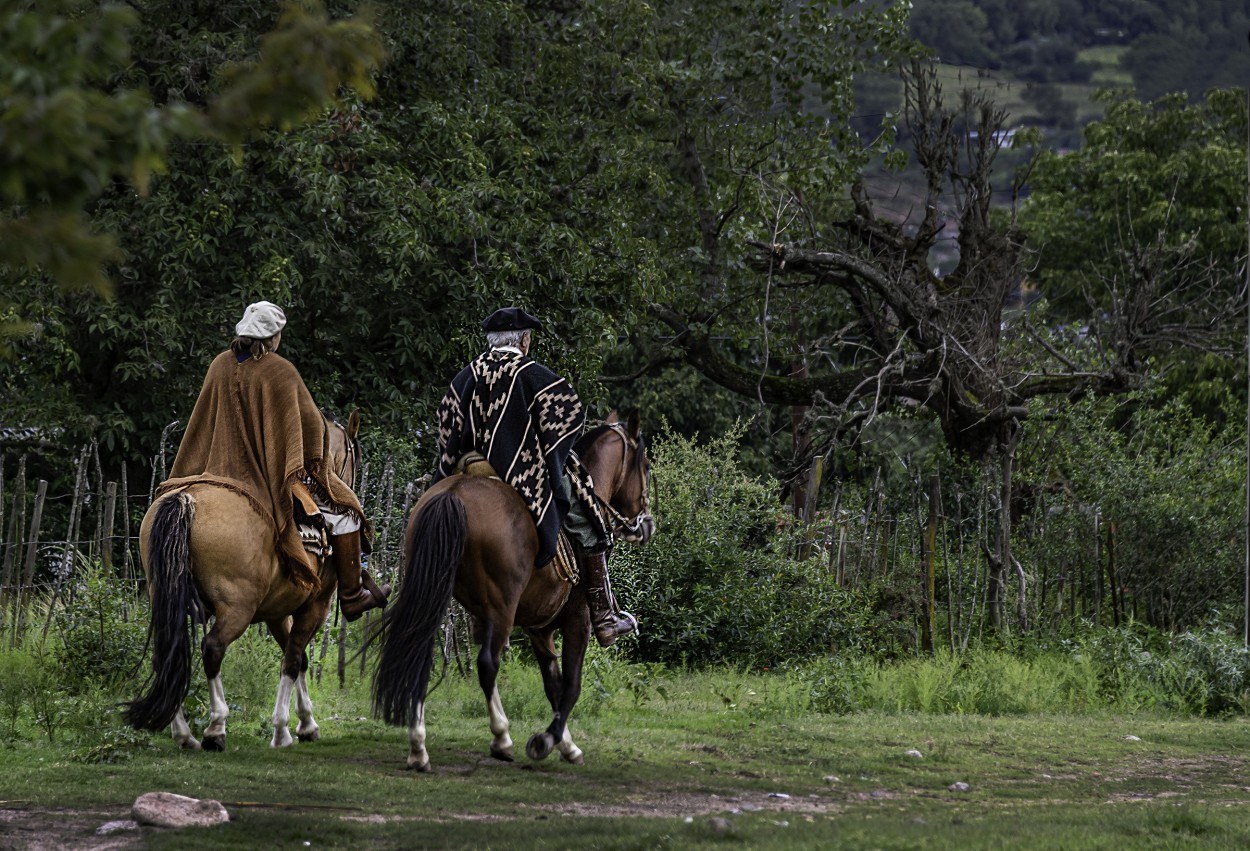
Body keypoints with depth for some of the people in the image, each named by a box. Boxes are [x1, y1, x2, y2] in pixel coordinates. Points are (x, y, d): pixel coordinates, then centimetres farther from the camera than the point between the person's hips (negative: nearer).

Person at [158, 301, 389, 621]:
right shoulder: (280, 371, -14)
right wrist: (315, 459, 6)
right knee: (342, 509, 3)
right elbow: (310, 423, -9)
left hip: (225, 470, 6)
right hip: (280, 471, -6)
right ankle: (352, 594, 2)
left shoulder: (220, 365, 3)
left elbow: (202, 422, 11)